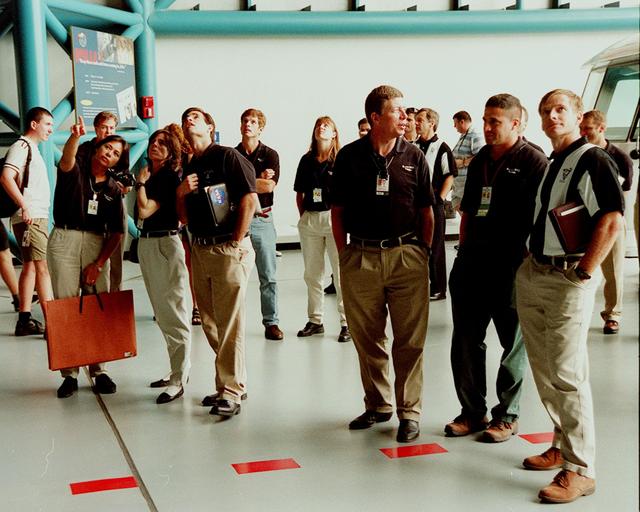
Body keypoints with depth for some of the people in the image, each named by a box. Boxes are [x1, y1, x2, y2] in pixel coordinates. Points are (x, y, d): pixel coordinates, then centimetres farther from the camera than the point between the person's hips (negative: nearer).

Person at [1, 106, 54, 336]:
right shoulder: (22, 146, -8)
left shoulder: (31, 149, 22)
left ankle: (25, 320, 15)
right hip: (30, 218, -10)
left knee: (30, 266, 11)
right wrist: (24, 206, -27)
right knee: (43, 266, -13)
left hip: (37, 217, 10)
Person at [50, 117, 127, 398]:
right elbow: (66, 161, -23)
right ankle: (69, 373, 1)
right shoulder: (76, 170, 4)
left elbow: (116, 232, 7)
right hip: (64, 240, -3)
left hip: (97, 245, 3)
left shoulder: (113, 189, 11)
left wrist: (99, 263, -5)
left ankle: (99, 370, 10)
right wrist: (75, 137, -44)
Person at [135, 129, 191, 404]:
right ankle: (178, 370, 24)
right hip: (145, 243, 9)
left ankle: (178, 381, -5)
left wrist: (141, 182, -9)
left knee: (173, 314, -7)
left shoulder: (170, 178, -11)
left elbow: (145, 210, -19)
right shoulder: (150, 176, 12)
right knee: (163, 314, 14)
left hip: (165, 243, -9)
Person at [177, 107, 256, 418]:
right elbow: (184, 219, 18)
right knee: (210, 325, 10)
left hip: (228, 249, -8)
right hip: (199, 250, 8)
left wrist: (236, 244, -11)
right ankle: (233, 382, 21)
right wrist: (181, 193, -1)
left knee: (229, 325, -6)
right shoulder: (189, 169, 16)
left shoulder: (227, 156, -5)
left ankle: (231, 393, -2)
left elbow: (250, 200, -14)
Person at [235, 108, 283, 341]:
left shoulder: (270, 155, 5)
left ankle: (271, 322, 8)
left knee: (268, 276, 2)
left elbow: (270, 186, -8)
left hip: (262, 219, -1)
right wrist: (258, 180, -9)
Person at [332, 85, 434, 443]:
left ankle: (410, 412, 11)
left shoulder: (414, 157, 4)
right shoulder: (350, 156, 3)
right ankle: (377, 405, 26)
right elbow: (338, 211, 8)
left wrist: (423, 252, 3)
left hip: (406, 255, 0)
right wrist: (344, 255, 4)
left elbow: (426, 212, 9)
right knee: (367, 339, 10)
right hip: (361, 257, 1)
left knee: (410, 340, 1)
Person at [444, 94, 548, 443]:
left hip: (511, 265, -7)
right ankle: (472, 412, 23)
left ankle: (507, 416, 18)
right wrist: (465, 250, 13)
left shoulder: (533, 162, -7)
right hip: (473, 261, 7)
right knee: (465, 341, 10)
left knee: (513, 343, 6)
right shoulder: (479, 161, 14)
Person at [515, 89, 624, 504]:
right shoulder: (548, 165, 16)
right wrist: (528, 262, 12)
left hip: (568, 279, -8)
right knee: (543, 370, 14)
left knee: (566, 373, -9)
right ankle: (563, 445, 27)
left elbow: (612, 221, -18)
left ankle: (580, 469, -3)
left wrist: (584, 272, -18)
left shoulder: (592, 160, -9)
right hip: (532, 274, 9)